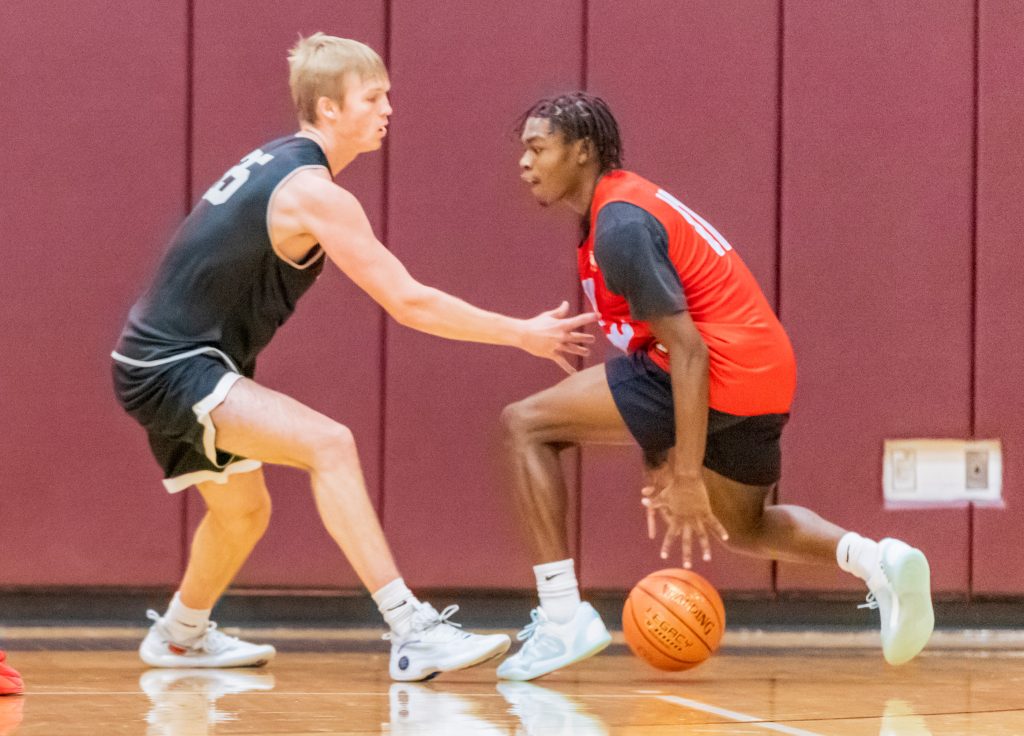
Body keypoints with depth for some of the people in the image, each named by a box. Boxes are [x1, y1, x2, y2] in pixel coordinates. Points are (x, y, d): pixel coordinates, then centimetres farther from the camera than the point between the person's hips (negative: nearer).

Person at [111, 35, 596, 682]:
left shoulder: (275, 162, 11)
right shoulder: (313, 191, -19)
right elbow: (409, 302, -21)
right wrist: (522, 335, -15)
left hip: (165, 363, 10)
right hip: (175, 368, -10)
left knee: (243, 512, 27)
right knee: (328, 443, -25)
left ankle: (180, 637, 51)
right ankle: (413, 633, -34)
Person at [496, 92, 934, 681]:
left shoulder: (619, 225, -12)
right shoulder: (630, 206, 19)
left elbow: (688, 349, -20)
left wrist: (686, 477, -21)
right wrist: (672, 464, 25)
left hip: (722, 372, -10)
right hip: (770, 374, 10)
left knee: (525, 423, -6)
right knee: (745, 526, 32)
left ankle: (563, 617, -10)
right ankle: (875, 560, 10)